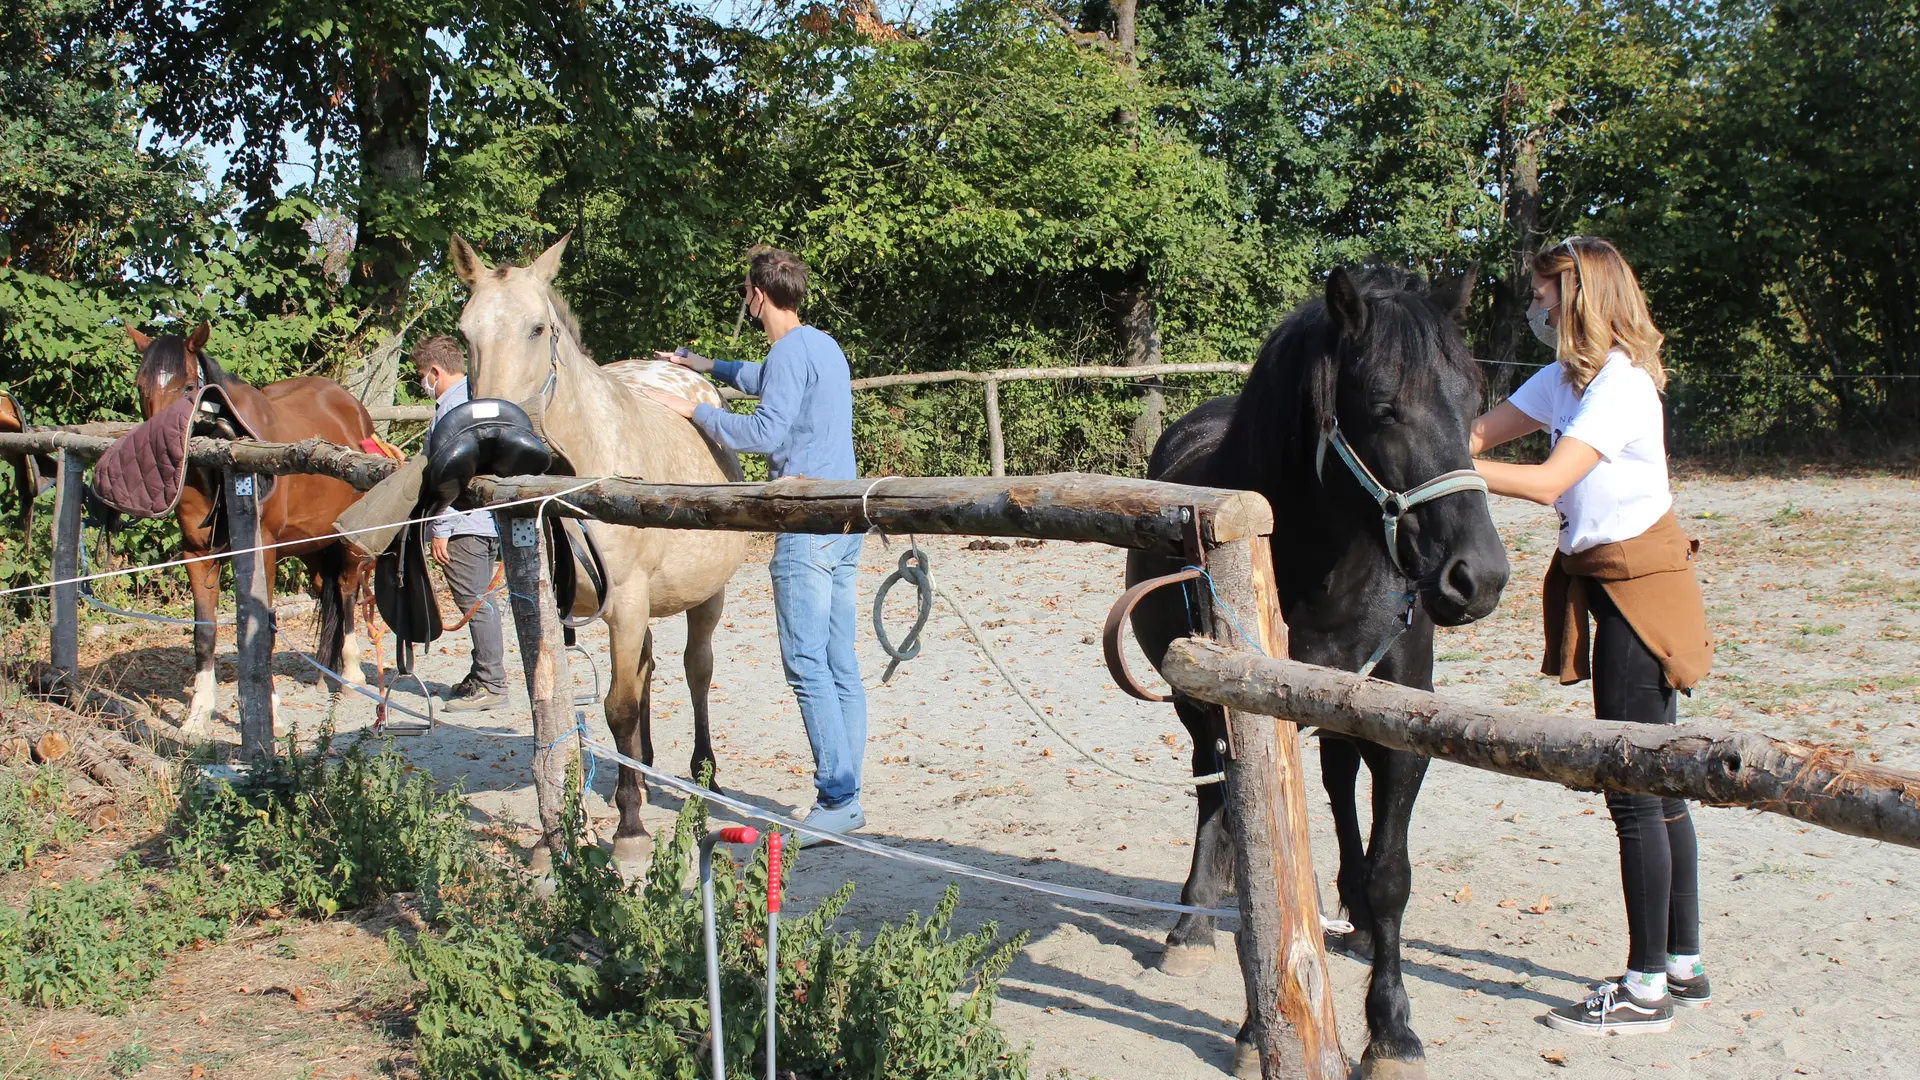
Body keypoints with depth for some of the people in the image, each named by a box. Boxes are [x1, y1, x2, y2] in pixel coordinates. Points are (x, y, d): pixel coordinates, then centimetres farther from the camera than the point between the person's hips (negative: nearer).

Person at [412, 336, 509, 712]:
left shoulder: (451, 406, -13)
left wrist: (440, 529, -16)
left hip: (464, 523, -10)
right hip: (489, 517, 10)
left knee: (474, 601, -5)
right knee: (478, 600, 16)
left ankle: (491, 684, -2)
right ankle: (483, 676, 24)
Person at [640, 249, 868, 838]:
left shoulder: (791, 351, -11)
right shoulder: (824, 346, 19)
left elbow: (767, 432, -20)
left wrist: (693, 409, -11)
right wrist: (711, 366, 42)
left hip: (807, 526, -10)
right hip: (844, 524, 10)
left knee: (806, 666, -8)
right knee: (840, 667, 9)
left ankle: (838, 801, -9)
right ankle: (845, 795, 13)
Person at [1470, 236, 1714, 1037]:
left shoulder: (1620, 384, -18)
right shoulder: (1566, 379, 11)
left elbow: (1548, 481, -28)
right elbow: (1481, 433, 8)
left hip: (1639, 587, -10)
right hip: (1609, 585, 10)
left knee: (1635, 787, -7)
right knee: (1652, 781, 13)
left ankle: (1647, 988, 0)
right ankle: (1682, 964, 23)